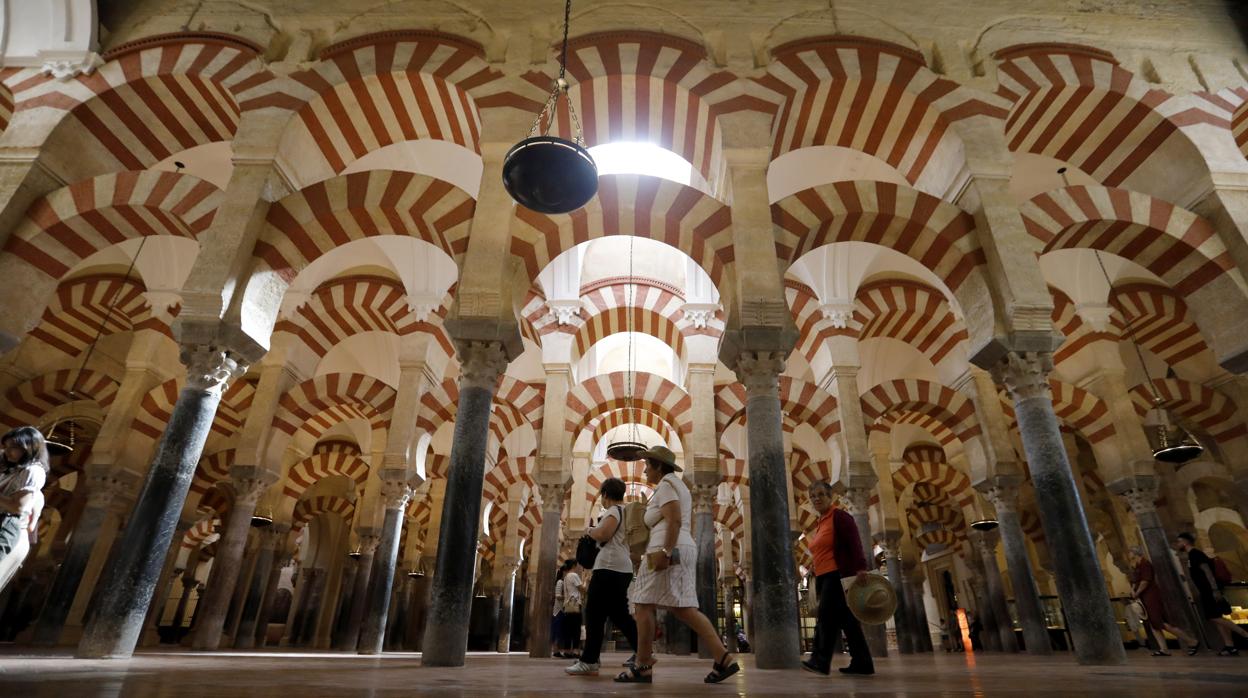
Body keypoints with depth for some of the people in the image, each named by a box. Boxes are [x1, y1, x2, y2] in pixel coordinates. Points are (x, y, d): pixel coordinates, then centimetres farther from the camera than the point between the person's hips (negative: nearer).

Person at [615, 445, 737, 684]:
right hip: (683, 550, 10)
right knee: (682, 608, 4)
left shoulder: (665, 485, -6)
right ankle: (724, 658, -3)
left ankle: (643, 667, 2)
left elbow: (675, 521, -19)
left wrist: (665, 552, -25)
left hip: (669, 551, -10)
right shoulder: (678, 486, 23)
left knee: (643, 605, -2)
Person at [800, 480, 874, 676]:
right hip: (825, 578, 9)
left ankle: (820, 660, -19)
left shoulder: (840, 516, -5)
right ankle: (862, 663, 12)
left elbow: (854, 543, -15)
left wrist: (860, 568, -26)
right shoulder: (820, 523, 20)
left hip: (839, 575, -9)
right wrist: (818, 579, 18)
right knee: (846, 620, 8)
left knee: (826, 617, -15)